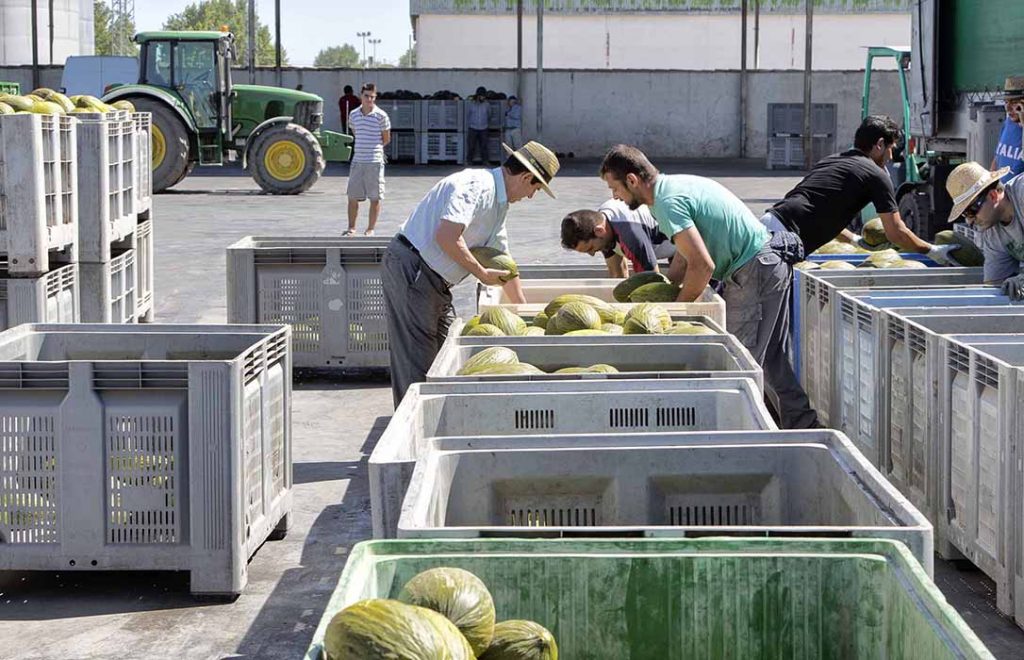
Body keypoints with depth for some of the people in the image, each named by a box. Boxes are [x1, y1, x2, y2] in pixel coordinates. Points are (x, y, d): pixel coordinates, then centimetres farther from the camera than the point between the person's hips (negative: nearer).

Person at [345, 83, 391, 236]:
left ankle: (370, 229, 9)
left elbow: (386, 139, 3)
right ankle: (351, 228, 17)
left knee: (375, 198, 1)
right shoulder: (353, 114, 7)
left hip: (375, 162, -4)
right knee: (353, 196, 6)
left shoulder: (381, 116, -6)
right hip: (357, 161, 4)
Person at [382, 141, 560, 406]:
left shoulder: (498, 203, 18)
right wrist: (482, 273, -15)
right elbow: (447, 237, -27)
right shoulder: (477, 185, -16)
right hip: (410, 271, -11)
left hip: (435, 281, 11)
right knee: (417, 365, -8)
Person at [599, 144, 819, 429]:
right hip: (774, 264, 10)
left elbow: (702, 266, -23)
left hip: (754, 271, -10)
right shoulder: (677, 184, 14)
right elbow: (690, 252, 22)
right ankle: (805, 425, 21)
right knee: (771, 358, 16)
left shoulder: (667, 202, -17)